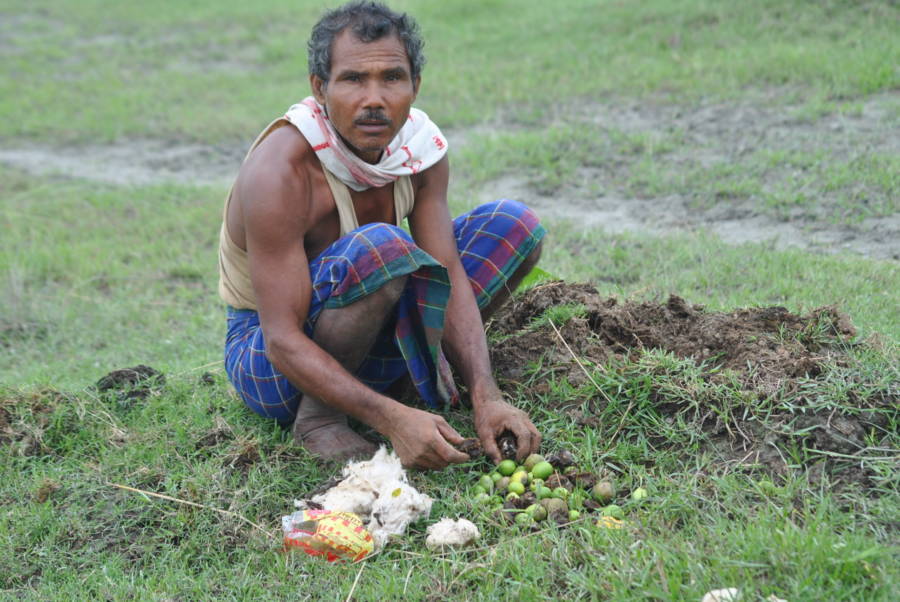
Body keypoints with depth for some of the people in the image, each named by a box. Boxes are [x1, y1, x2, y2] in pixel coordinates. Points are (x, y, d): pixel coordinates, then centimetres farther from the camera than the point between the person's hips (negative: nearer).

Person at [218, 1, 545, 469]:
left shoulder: (422, 146, -11)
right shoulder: (280, 172, -30)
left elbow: (449, 278, -12)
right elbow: (284, 343, -32)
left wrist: (486, 396, -26)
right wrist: (393, 419, -42)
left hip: (367, 343, 7)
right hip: (267, 360, -6)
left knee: (513, 224, -2)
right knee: (382, 247, -37)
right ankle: (319, 416, -19)